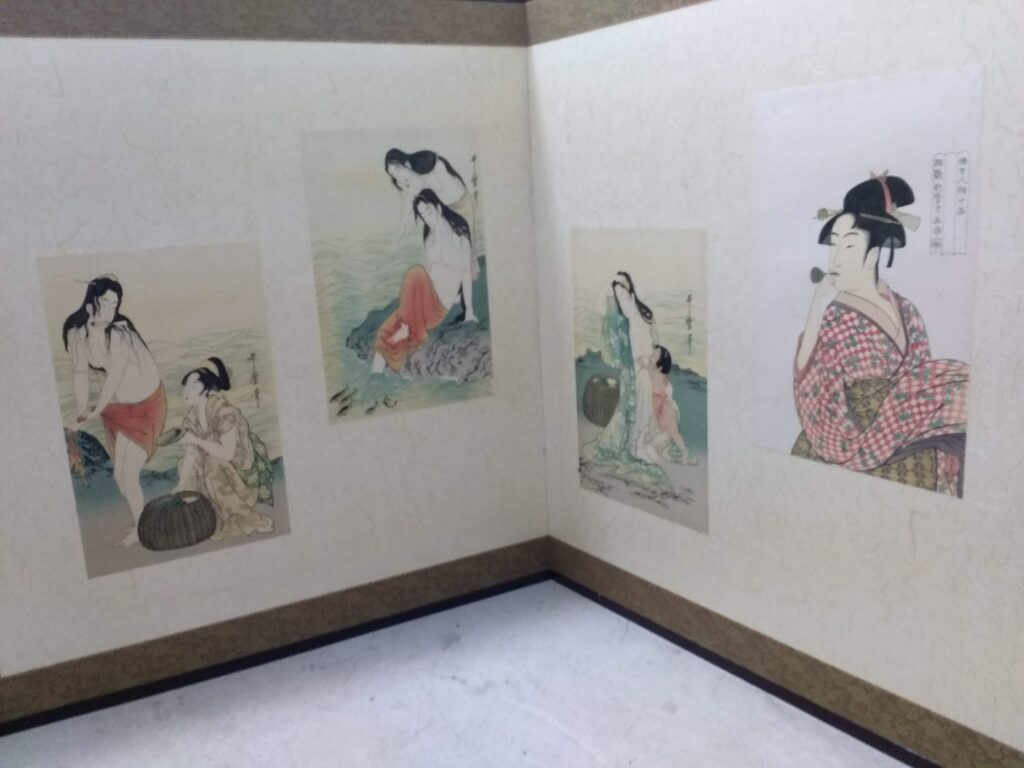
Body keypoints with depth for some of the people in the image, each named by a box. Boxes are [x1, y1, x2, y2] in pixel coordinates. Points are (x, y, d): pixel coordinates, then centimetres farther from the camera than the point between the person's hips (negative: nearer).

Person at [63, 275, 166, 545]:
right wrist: (82, 409, -9)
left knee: (126, 474, -4)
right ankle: (140, 520, 37)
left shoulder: (119, 332, -27)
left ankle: (141, 526, 20)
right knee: (121, 473, 14)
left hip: (144, 405, -5)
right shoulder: (76, 331, -11)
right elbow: (80, 372, -4)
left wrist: (95, 412, -23)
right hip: (115, 407, 6)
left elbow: (114, 377, -25)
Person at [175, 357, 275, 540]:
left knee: (213, 465, -28)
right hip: (220, 470, 7)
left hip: (245, 469, -7)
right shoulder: (191, 418, -2)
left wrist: (196, 440, -26)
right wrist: (182, 485, -15)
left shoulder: (226, 413, -25)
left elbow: (227, 453, -32)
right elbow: (190, 454, -7)